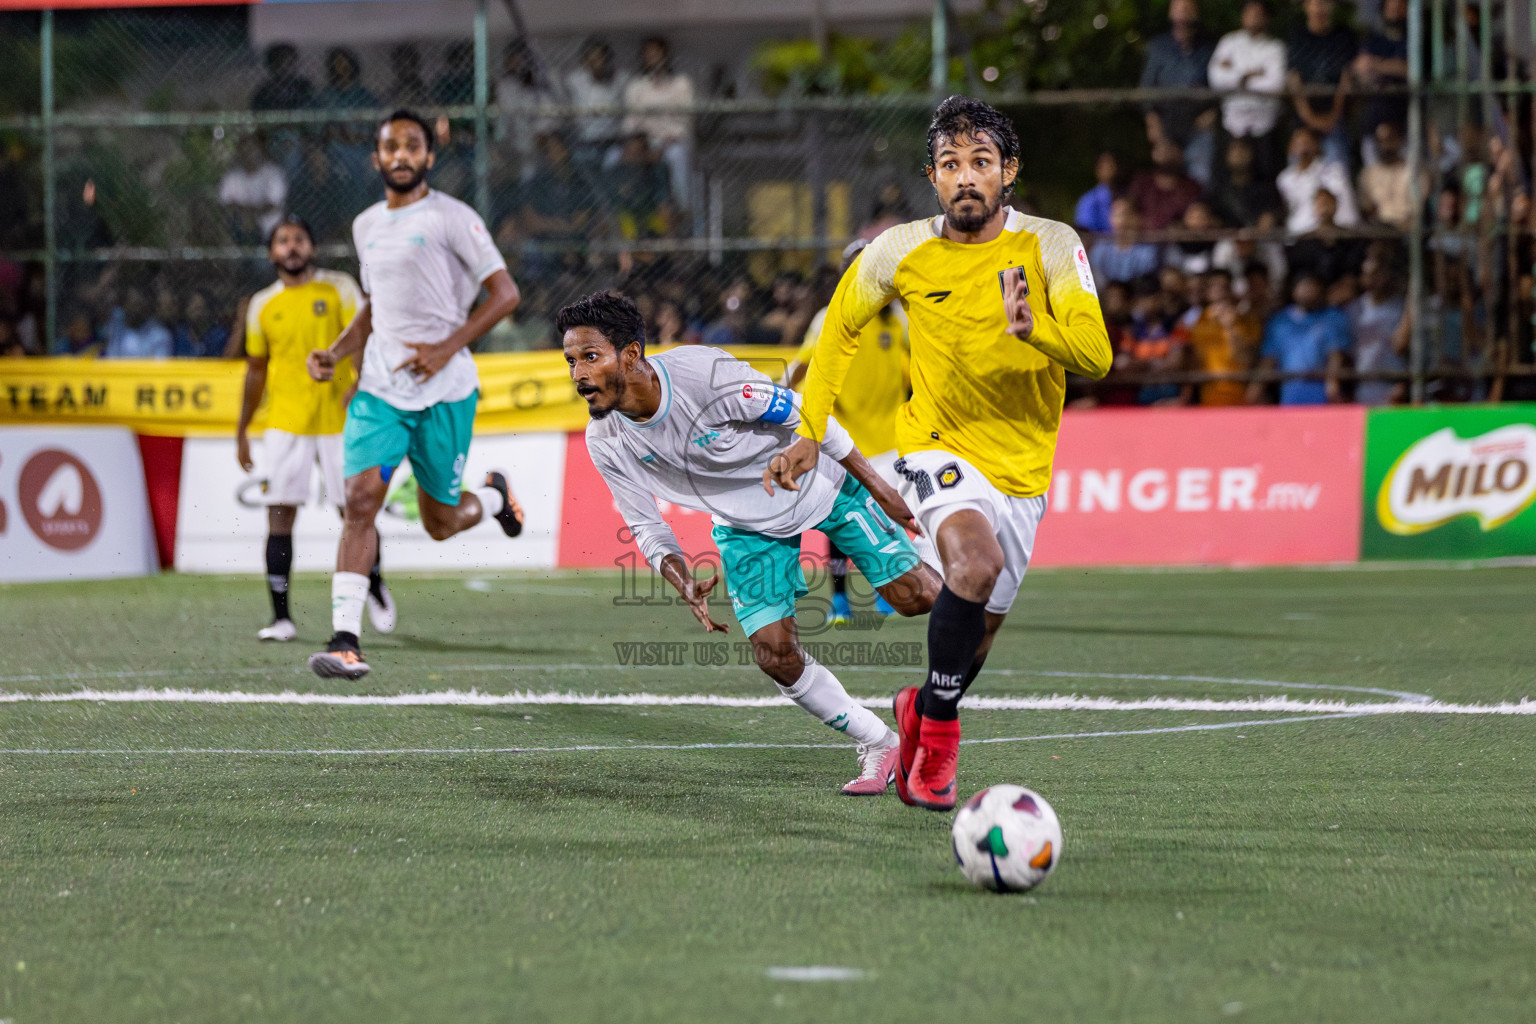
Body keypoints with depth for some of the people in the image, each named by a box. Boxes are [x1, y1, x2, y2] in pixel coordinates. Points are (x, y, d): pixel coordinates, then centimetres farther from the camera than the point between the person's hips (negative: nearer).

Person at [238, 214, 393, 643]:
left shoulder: (339, 289, 2)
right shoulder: (262, 305, 10)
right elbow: (256, 370, 19)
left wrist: (358, 386, -23)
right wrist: (242, 431, 19)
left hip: (338, 420, -2)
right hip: (284, 423, 2)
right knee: (279, 517, -7)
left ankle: (375, 589, 26)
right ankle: (281, 617, -5)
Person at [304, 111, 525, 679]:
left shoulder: (452, 218, -6)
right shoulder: (366, 226, 13)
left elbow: (504, 293, -7)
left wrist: (447, 348, -17)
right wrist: (336, 353, 9)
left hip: (444, 389, -4)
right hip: (380, 387, 4)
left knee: (440, 523, 6)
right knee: (360, 500, -15)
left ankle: (494, 496, 43)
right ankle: (345, 640, -19)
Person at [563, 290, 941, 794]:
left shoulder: (704, 372, -34)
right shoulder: (605, 441, -19)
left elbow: (803, 416, -21)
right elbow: (645, 526, -4)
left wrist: (877, 486, -14)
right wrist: (685, 585, -23)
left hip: (823, 485, -3)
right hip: (746, 526, 4)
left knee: (916, 597, -6)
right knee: (775, 654, -9)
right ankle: (880, 747, 10)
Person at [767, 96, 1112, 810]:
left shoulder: (1051, 246, -11)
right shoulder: (901, 253, -8)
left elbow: (1096, 354, -21)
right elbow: (841, 327, 10)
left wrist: (1035, 327, -41)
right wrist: (809, 431, 6)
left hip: (1023, 468, 2)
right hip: (938, 449, -2)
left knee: (978, 631, 13)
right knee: (975, 563, -32)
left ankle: (920, 708, 46)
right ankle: (939, 734, -15)